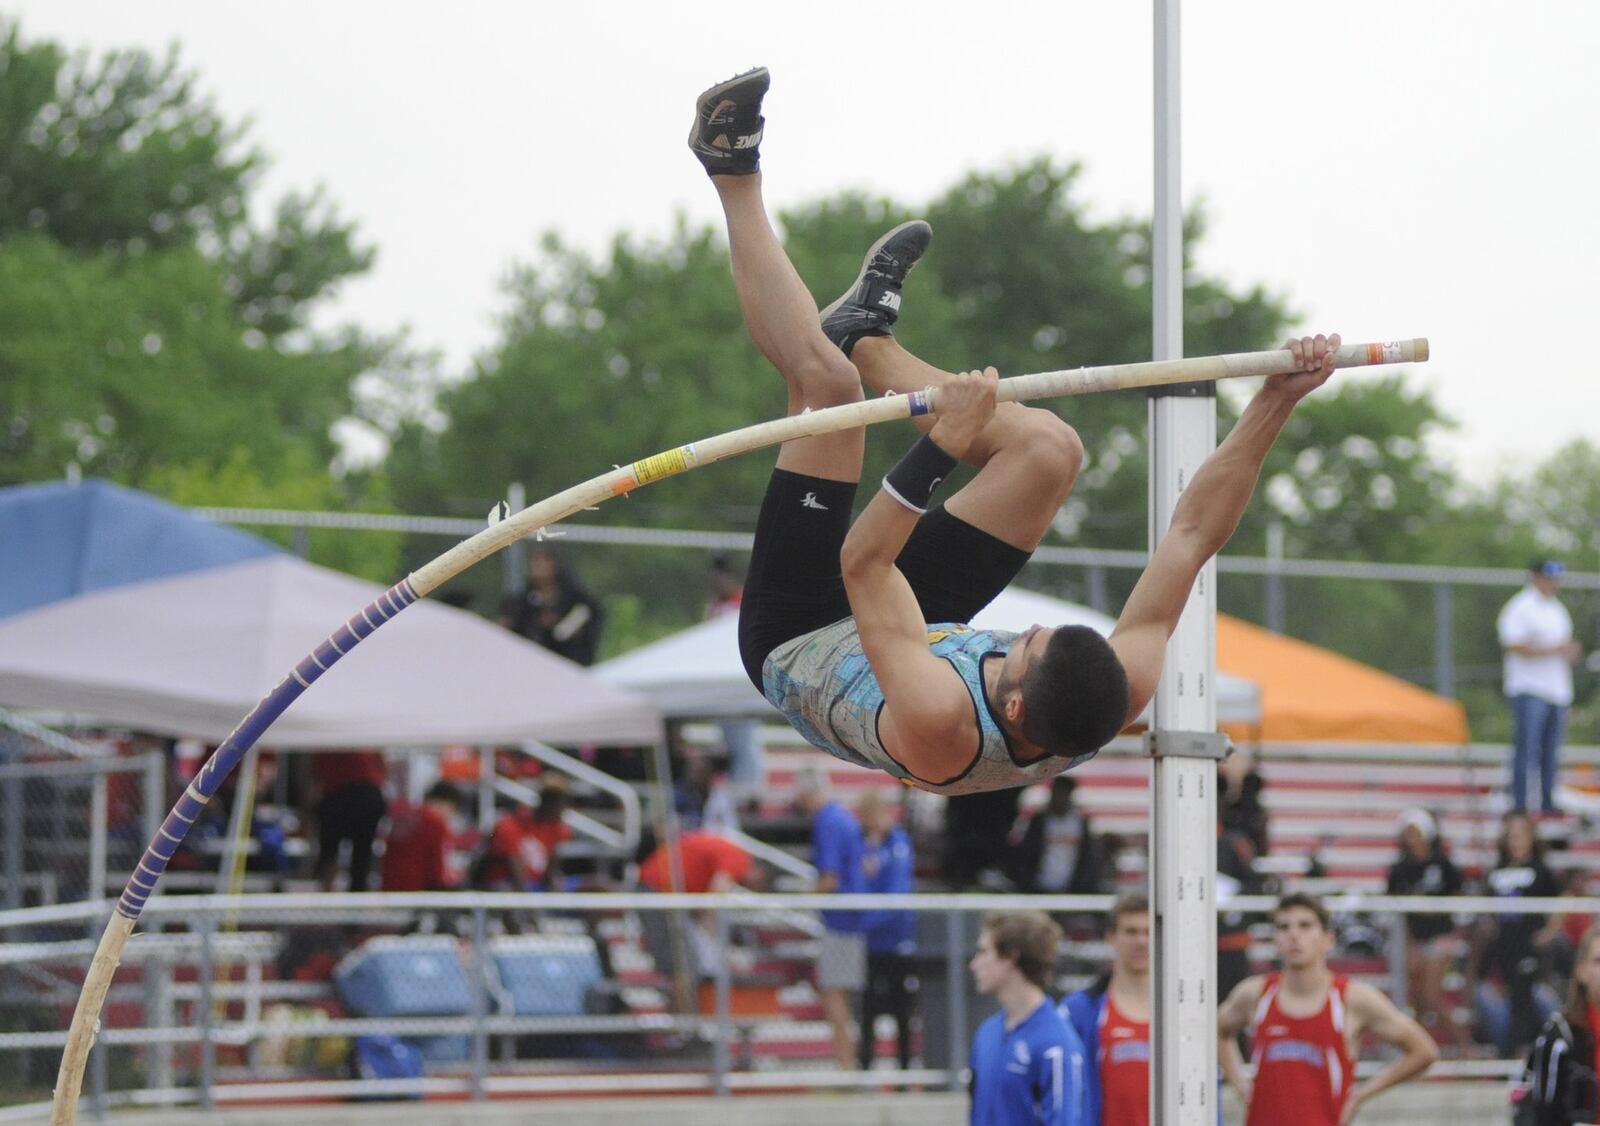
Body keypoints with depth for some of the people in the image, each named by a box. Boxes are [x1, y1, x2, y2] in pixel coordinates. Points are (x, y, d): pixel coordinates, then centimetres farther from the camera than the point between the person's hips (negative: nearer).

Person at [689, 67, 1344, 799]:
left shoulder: (940, 729, -46)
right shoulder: (1110, 705, -32)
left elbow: (861, 562, -42)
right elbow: (1194, 532, -27)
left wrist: (942, 447, -49)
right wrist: (1275, 405, -29)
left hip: (794, 642, -5)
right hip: (926, 624, 5)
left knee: (824, 378, -16)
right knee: (1051, 450, -5)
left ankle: (736, 170, 7)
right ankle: (866, 337, 21)